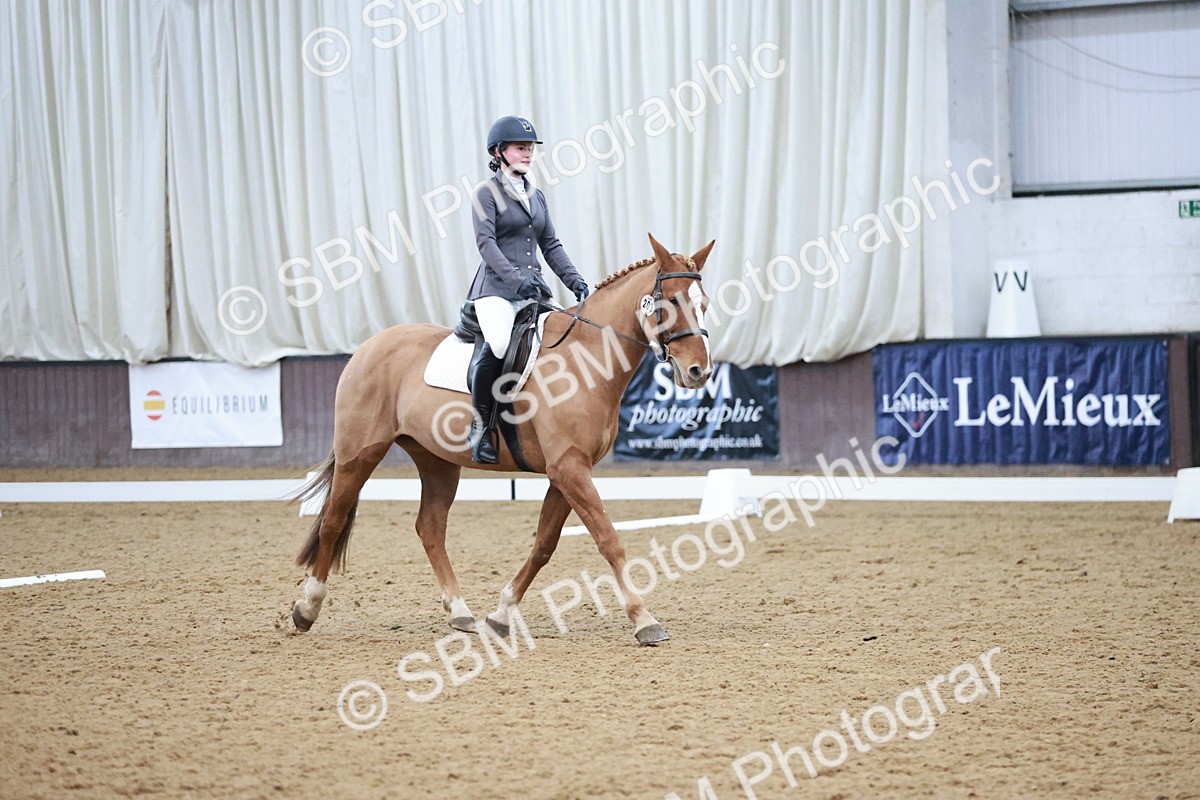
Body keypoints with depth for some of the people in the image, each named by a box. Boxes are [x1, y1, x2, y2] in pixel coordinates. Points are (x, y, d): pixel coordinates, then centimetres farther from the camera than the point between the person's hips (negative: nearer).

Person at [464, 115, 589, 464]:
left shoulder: (536, 196, 21)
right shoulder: (487, 192, 1)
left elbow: (551, 246, 20)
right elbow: (486, 242, -11)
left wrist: (576, 282, 6)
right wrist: (516, 278, -24)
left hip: (533, 290, 7)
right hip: (496, 288, -7)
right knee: (497, 344, -32)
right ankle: (480, 425, -18)